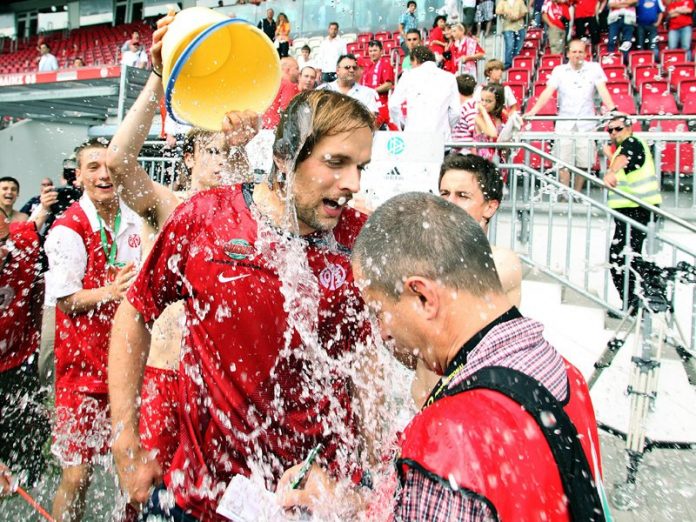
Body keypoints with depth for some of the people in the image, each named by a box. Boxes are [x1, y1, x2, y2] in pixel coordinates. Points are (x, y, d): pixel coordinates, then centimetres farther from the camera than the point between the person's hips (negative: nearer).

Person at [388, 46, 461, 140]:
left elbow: (394, 105, 1)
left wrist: (402, 125, 15)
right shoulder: (449, 77, 11)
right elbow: (456, 111, 6)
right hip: (441, 135, 1)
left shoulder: (409, 76, 7)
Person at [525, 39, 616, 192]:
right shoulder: (559, 70, 6)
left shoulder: (594, 68, 6)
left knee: (583, 163, 2)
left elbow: (602, 90, -4)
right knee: (564, 162, -4)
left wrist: (612, 109, -19)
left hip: (586, 123, 0)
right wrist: (533, 111, -18)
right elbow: (548, 92, -4)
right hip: (564, 123, 0)